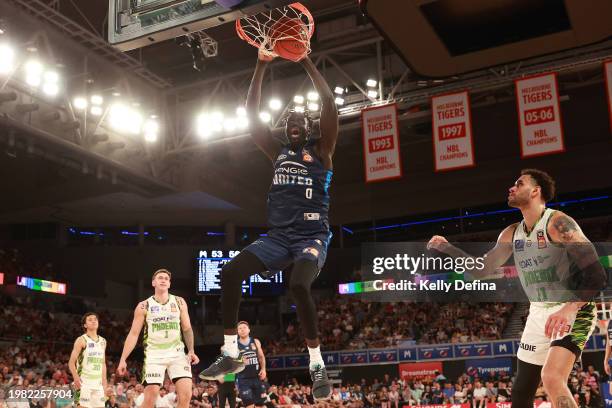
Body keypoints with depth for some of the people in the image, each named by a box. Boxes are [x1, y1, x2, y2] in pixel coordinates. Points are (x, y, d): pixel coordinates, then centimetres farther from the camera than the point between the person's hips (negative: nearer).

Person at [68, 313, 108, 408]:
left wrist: (104, 382, 13)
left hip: (98, 383, 6)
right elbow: (71, 362, -8)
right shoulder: (81, 340, -5)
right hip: (84, 382, -6)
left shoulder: (103, 341, 13)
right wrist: (76, 378, -22)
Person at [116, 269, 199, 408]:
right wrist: (123, 359, -6)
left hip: (177, 353, 2)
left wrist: (191, 351, -5)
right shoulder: (144, 306, 3)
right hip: (154, 354, -1)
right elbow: (134, 334, 2)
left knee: (186, 395, -11)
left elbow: (187, 329, 9)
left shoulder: (179, 302, 8)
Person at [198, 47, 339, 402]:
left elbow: (330, 104, -7)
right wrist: (261, 66, 8)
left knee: (299, 285, -32)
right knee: (231, 272, -14)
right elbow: (252, 115, 14)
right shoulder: (279, 153, 18)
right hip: (278, 236, 5)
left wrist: (307, 61, -7)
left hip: (312, 236, -5)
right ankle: (231, 355, -3)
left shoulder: (321, 150, 6)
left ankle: (318, 366, -17)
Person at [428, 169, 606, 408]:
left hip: (572, 311, -7)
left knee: (551, 377, -30)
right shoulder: (511, 234, 6)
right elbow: (482, 268, 17)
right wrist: (446, 248, 7)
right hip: (539, 312, 7)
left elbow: (596, 274, -22)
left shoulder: (557, 223, -17)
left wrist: (570, 309, -35)